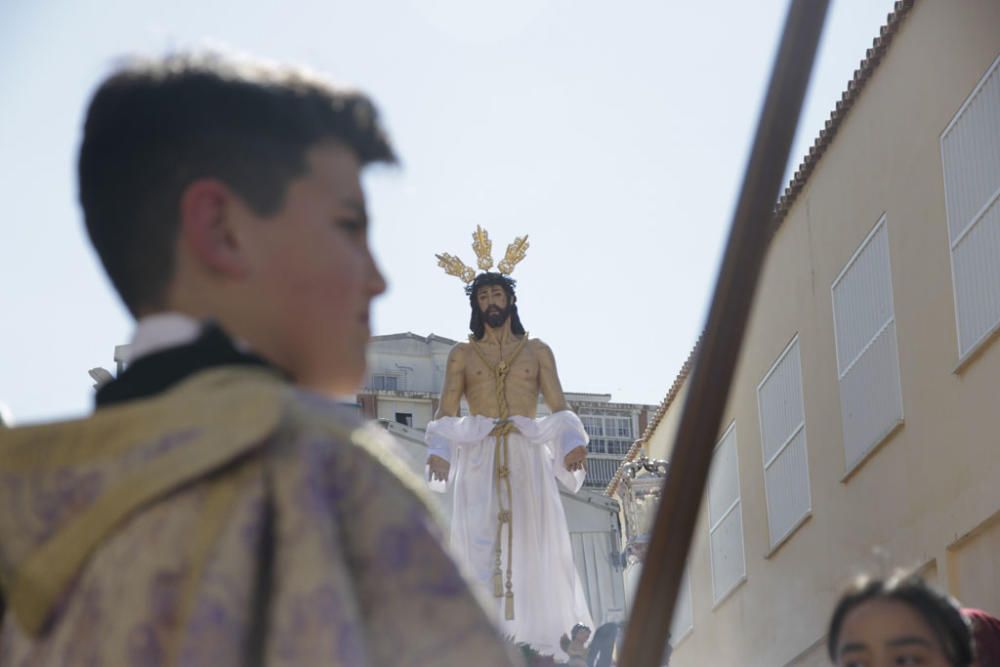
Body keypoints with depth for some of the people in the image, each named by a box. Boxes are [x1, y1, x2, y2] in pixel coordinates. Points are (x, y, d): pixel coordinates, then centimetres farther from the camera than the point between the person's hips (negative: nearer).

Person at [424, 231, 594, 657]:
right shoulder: (462, 355, 16)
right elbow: (446, 413, 6)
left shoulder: (537, 351, 17)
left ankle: (541, 643, -11)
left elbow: (559, 407, 7)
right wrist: (438, 452, -13)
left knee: (533, 542, -9)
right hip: (478, 459, 0)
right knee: (480, 543, -14)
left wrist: (573, 443, -13)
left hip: (527, 457, 0)